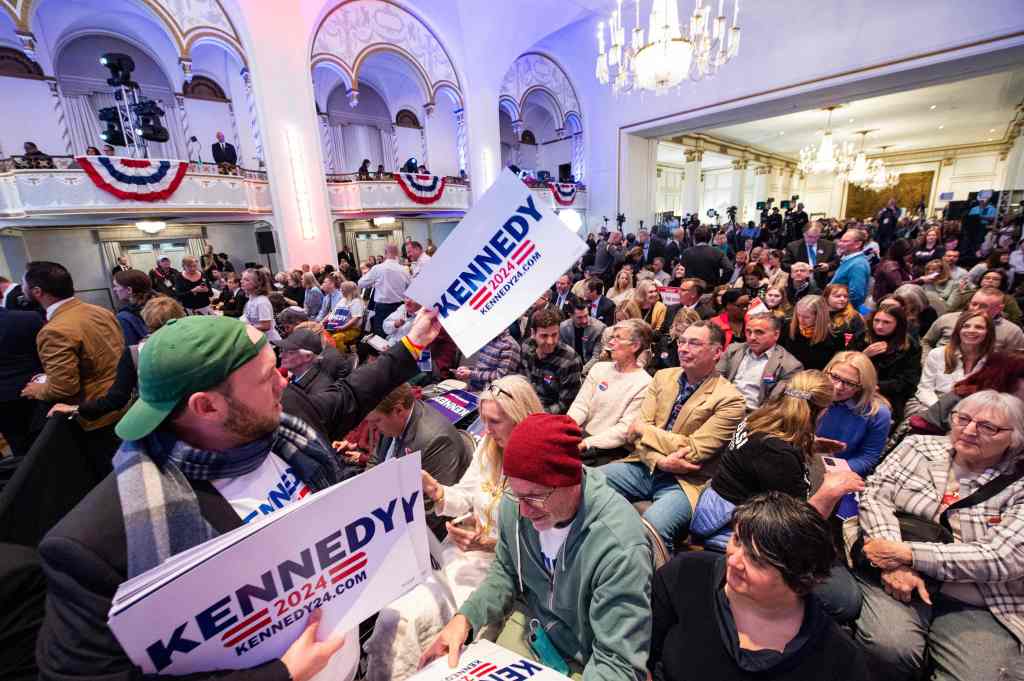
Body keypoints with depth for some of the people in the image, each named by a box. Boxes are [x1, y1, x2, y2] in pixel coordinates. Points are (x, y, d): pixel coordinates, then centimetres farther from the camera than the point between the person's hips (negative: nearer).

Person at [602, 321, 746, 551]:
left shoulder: (730, 399, -9)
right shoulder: (663, 377, 7)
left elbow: (693, 452, -14)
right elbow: (637, 431, 0)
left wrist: (644, 429, -7)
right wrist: (660, 460, -18)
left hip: (684, 481, -5)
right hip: (645, 466, 5)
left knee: (651, 526, -33)